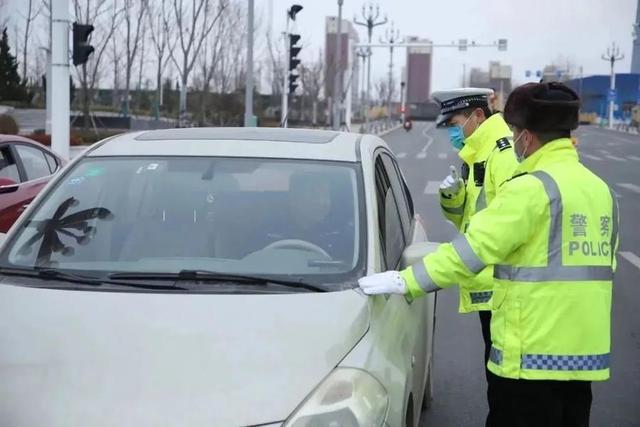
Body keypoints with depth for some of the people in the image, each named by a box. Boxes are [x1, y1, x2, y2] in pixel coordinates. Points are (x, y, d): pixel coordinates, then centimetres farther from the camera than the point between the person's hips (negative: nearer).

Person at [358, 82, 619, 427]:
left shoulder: (532, 188, -14)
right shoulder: (601, 190, 11)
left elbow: (473, 249, -19)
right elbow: (600, 264, 16)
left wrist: (406, 281, -17)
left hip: (532, 356, -8)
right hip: (586, 355, 8)